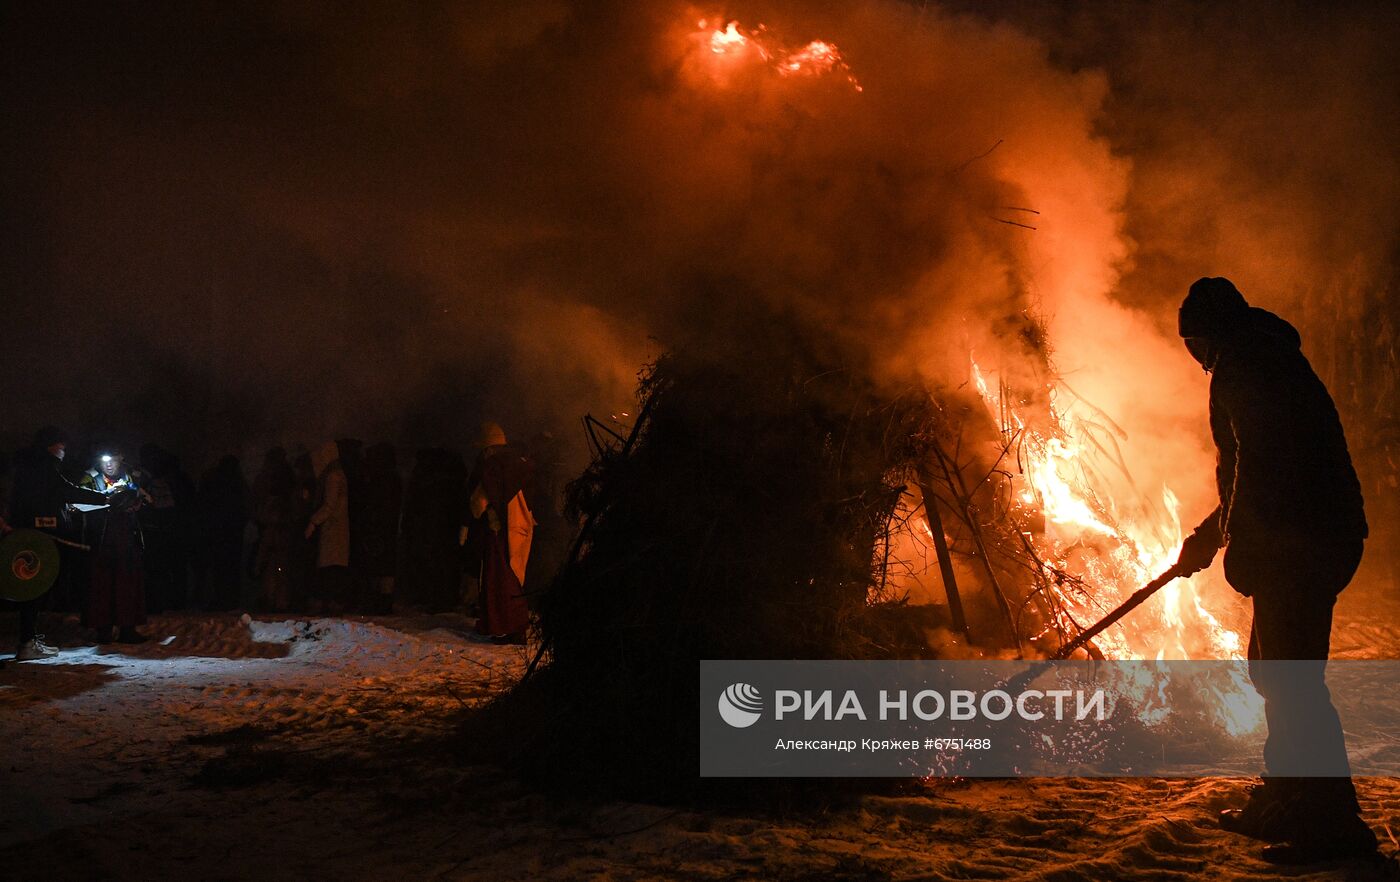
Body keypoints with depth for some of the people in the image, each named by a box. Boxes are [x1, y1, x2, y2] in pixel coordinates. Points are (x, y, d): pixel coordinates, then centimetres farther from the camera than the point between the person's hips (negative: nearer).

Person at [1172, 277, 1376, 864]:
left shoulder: (1243, 366, -9)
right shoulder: (1271, 359, 23)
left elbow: (1257, 460, -20)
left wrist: (1237, 542, -17)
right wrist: (1214, 530, 34)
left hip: (1298, 544, -11)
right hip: (1318, 535, 11)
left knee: (1291, 678, -9)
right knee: (1273, 671, 17)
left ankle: (1333, 822, -5)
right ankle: (1282, 803, 26)